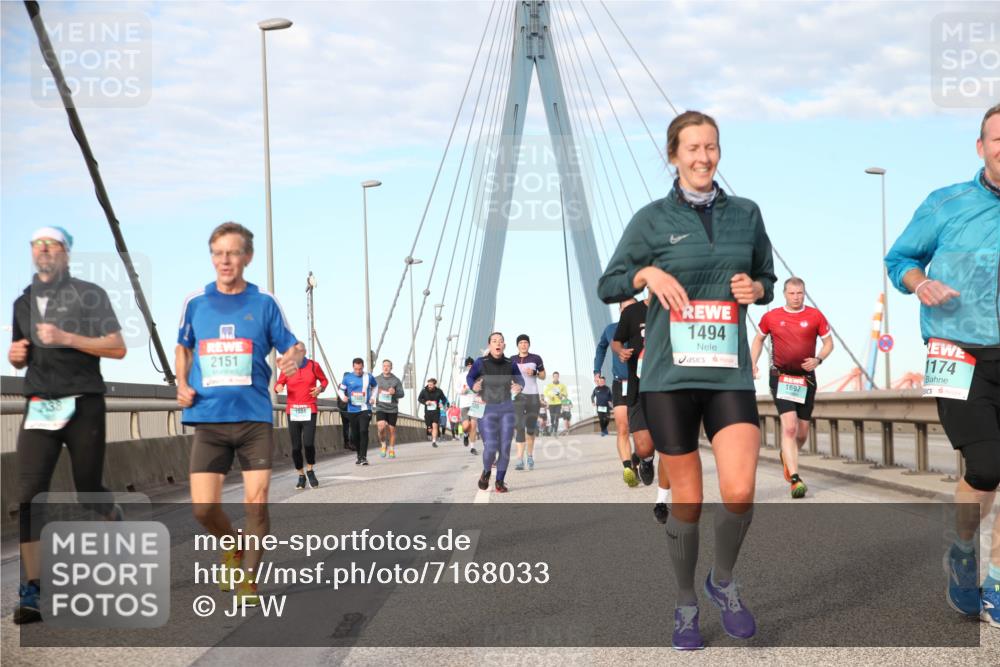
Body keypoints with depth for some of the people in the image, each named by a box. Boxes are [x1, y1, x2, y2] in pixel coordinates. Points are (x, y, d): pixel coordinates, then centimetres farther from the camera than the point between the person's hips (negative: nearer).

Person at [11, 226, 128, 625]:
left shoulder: (90, 295, 1)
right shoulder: (23, 303, 16)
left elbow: (118, 348, -8)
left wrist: (66, 338, -18)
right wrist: (15, 354, 3)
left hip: (83, 406, -3)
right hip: (39, 407, 4)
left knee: (89, 492, 3)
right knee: (28, 495, -10)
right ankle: (32, 590, -10)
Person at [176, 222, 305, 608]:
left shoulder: (264, 304, 2)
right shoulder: (195, 302, 7)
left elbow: (292, 346, 5)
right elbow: (183, 347, 22)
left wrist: (296, 356, -18)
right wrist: (182, 383, 5)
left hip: (255, 418, -1)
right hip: (209, 419, 1)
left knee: (256, 501, -6)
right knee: (203, 508, -4)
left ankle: (248, 577, 10)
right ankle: (231, 546, 27)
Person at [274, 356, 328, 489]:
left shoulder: (313, 366, 2)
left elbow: (324, 380, 16)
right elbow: (278, 384, 10)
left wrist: (320, 388, -5)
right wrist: (278, 388, -14)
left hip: (309, 410, -1)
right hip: (292, 411, 1)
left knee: (308, 443, -16)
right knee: (296, 447, 1)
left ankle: (310, 470, 10)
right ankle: (301, 475, 20)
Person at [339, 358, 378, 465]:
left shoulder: (368, 377, 1)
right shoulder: (347, 378, -1)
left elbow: (375, 386, 19)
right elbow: (341, 390, 7)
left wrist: (373, 397, 5)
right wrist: (343, 397, -14)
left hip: (365, 409, -2)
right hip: (352, 410, 2)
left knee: (363, 431, -18)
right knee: (354, 435, 7)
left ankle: (363, 457, -16)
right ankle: (360, 455, 27)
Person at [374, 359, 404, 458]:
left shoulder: (396, 380, 2)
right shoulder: (376, 379, 6)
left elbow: (402, 393, -1)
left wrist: (395, 392, -21)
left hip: (392, 409, 0)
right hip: (380, 408, 0)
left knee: (391, 429, 6)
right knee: (381, 426, -21)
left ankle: (392, 450, 21)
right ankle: (383, 445, 3)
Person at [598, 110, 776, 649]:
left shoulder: (746, 213, 9)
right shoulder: (653, 218, 1)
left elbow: (767, 280, 20)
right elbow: (607, 286, 5)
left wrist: (755, 289, -2)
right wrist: (647, 273, -13)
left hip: (730, 372, 2)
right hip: (670, 375, -1)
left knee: (739, 491, -14)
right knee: (686, 500, 5)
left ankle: (724, 581, 15)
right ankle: (686, 606, 25)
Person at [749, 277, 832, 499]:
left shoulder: (815, 316, 0)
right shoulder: (771, 317, 0)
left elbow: (829, 343, 7)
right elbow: (759, 339, 16)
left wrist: (818, 359, -12)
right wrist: (752, 363, 4)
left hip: (806, 378, 2)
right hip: (781, 377, -2)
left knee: (802, 433, 9)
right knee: (789, 426, -18)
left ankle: (786, 456, 43)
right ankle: (795, 479, -23)